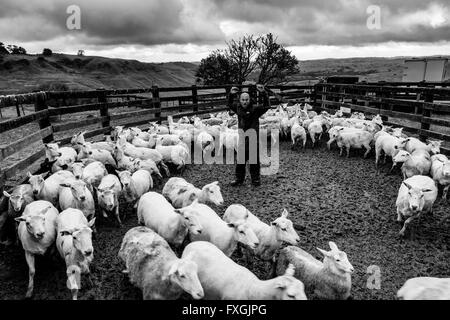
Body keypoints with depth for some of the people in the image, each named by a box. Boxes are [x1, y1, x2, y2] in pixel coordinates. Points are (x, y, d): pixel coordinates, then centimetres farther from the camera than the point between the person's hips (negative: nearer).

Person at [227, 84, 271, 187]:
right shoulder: (238, 108, 1)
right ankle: (239, 179, 24)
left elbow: (266, 105, -17)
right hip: (241, 139, 3)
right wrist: (231, 94, 0)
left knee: (254, 160, 7)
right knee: (240, 160, 11)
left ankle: (256, 179, 21)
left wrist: (263, 93, -27)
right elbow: (230, 104, 17)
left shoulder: (255, 108, -10)